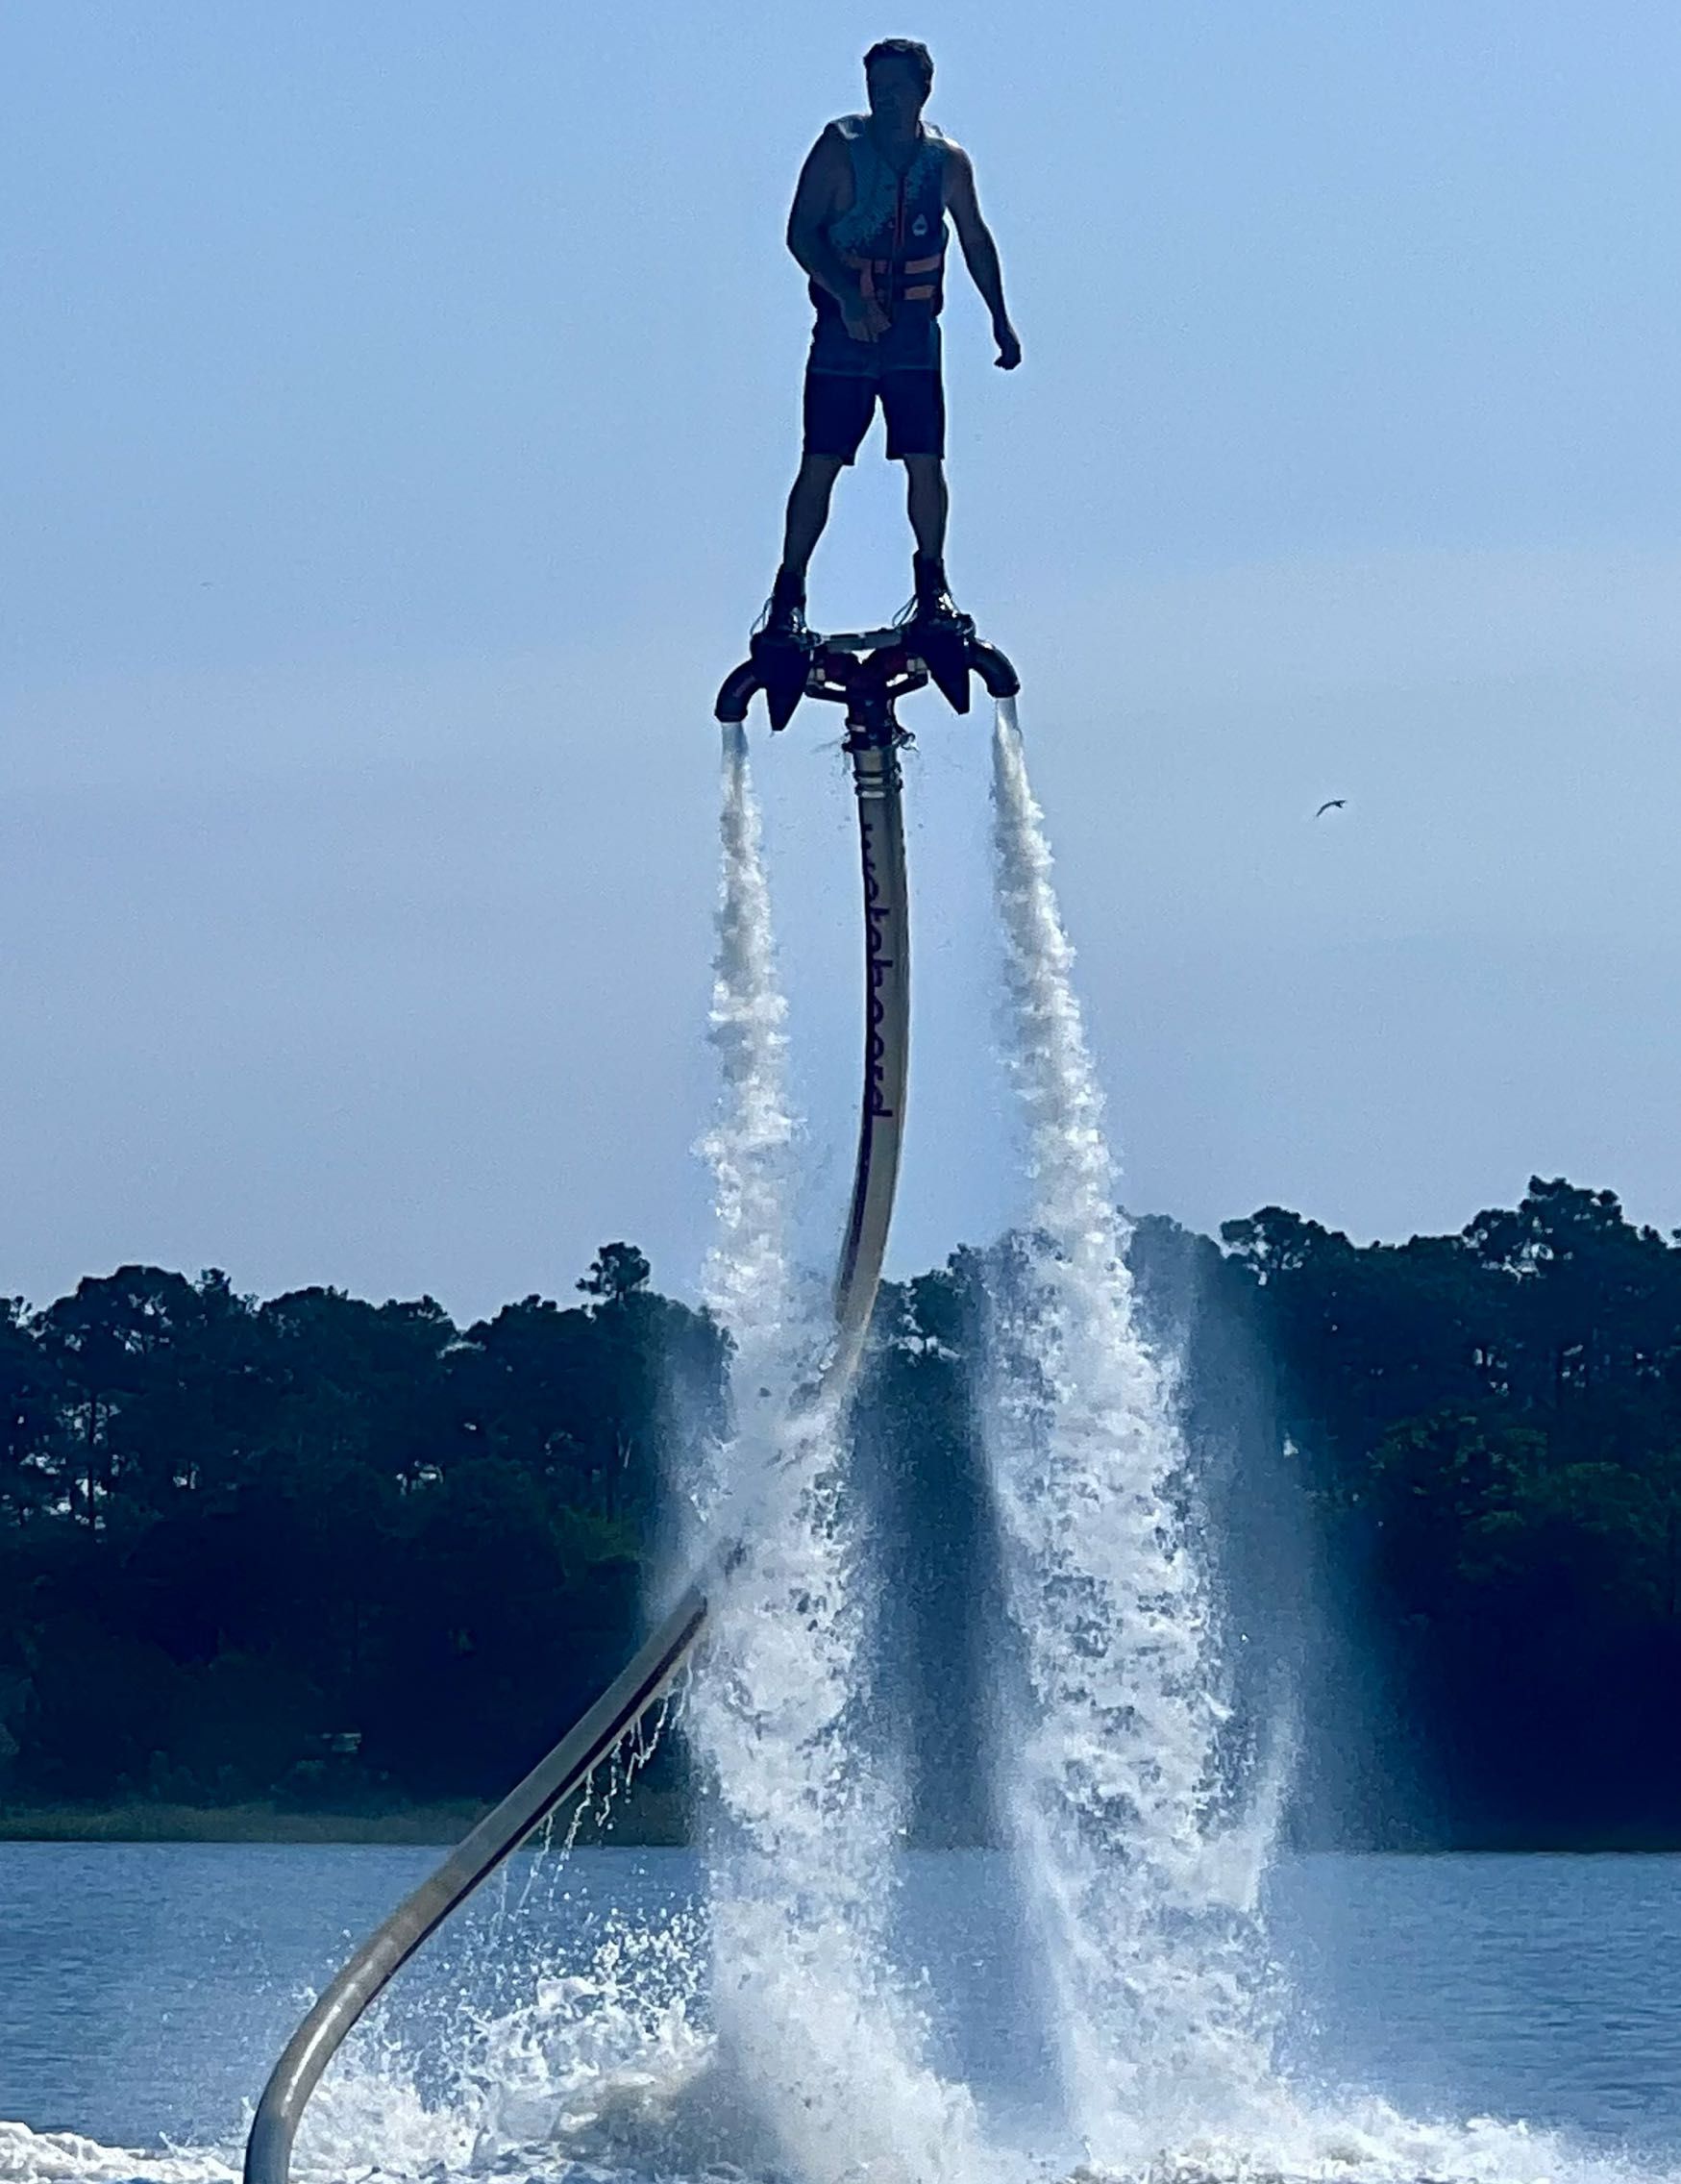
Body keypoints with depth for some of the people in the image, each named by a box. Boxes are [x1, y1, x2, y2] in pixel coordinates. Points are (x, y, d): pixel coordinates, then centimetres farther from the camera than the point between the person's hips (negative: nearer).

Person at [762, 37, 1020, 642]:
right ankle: (789, 592, 1)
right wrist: (847, 294, -25)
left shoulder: (947, 162, 1)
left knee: (925, 463, -4)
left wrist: (1001, 320, 15)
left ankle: (932, 582, 12)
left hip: (913, 336, 2)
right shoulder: (839, 149, -8)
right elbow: (801, 233, -12)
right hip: (843, 331, -2)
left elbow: (975, 239, 15)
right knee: (820, 466, -5)